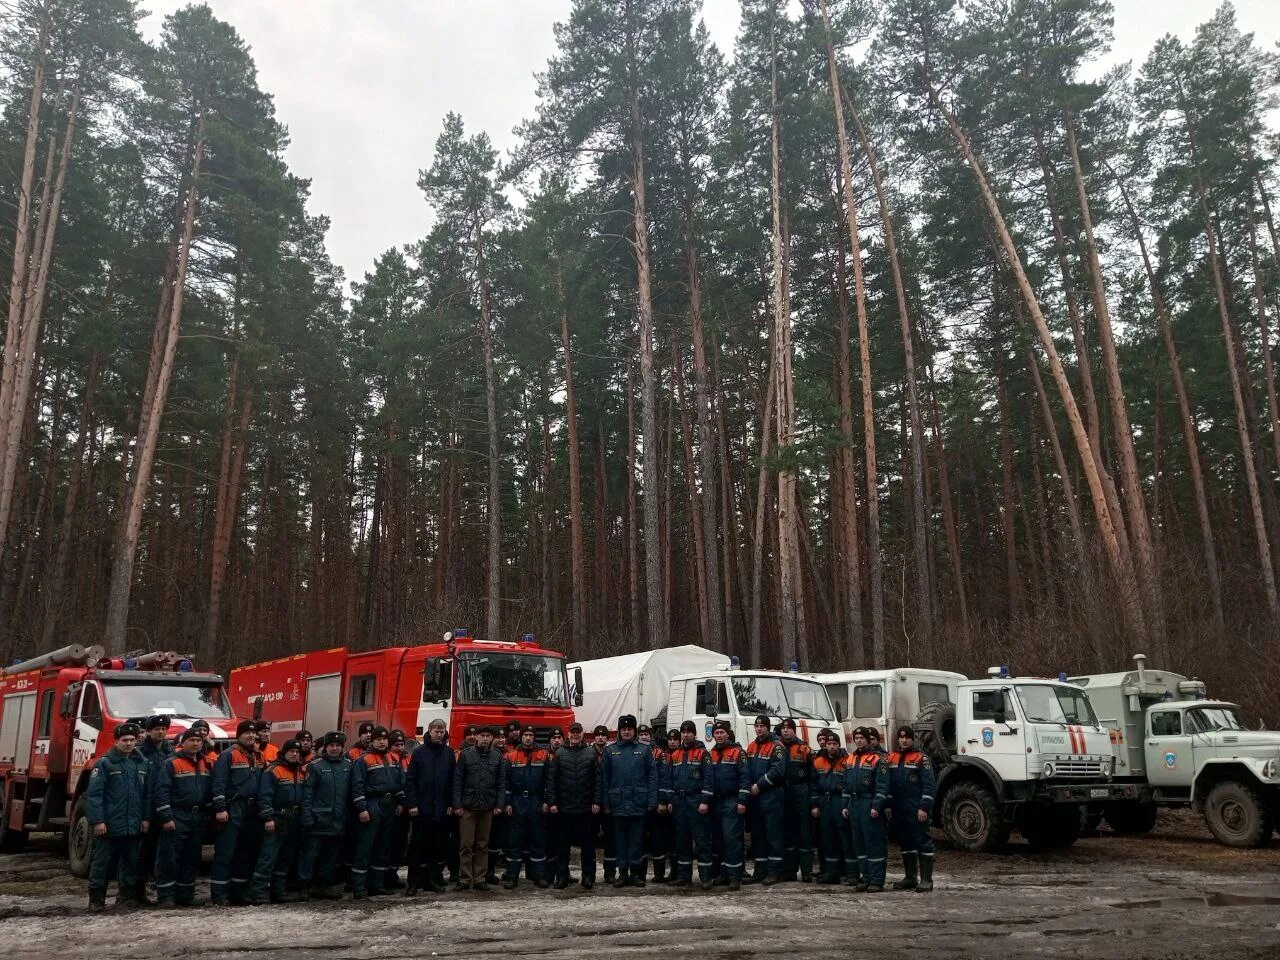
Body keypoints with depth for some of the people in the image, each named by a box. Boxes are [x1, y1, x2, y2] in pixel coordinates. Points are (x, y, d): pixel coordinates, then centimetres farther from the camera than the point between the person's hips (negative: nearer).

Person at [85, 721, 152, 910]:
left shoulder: (143, 763, 10)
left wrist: (146, 818, 6)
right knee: (102, 862, 2)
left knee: (131, 862, 11)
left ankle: (127, 895, 22)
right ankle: (96, 898, 10)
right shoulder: (104, 763, -5)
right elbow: (94, 794, -10)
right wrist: (97, 820, -15)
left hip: (134, 826, 5)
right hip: (110, 825, -5)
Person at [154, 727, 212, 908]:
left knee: (192, 858, 10)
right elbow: (162, 791, -11)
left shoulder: (207, 764, 13)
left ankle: (185, 895, 18)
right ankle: (165, 896, 3)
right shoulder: (171, 763, -5)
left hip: (198, 817, 6)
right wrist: (166, 818, -17)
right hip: (177, 818, -6)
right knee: (169, 858, -4)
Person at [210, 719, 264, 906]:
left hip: (252, 811, 7)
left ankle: (239, 892, 18)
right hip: (232, 811, -7)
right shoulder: (228, 755, -5)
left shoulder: (257, 757, 16)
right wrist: (220, 808, -19)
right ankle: (219, 895, -2)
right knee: (225, 853, -6)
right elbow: (219, 783, -12)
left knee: (246, 853, 10)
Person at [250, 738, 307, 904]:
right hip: (276, 820, -7)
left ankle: (279, 892, 19)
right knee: (268, 857, -12)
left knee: (286, 858, 12)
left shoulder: (301, 772, 13)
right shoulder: (272, 771, -9)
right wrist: (268, 818, -20)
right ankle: (257, 893, -11)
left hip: (294, 822, 8)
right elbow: (264, 796, -15)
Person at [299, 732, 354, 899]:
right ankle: (304, 885, 7)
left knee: (332, 854, 12)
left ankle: (326, 885, 22)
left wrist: (349, 815, 7)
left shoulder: (348, 765, 8)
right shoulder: (315, 766, -5)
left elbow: (351, 792, 12)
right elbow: (307, 793, -8)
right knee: (311, 853, -2)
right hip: (318, 820, -5)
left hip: (339, 821, 5)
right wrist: (307, 817, -14)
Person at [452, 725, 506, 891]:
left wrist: (499, 804, -2)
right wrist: (457, 804, -7)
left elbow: (501, 782, 5)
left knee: (483, 846, 9)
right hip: (467, 807, -2)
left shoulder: (497, 756, 4)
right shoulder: (466, 754, -1)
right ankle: (464, 879, 7)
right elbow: (457, 781, -2)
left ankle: (480, 879, 15)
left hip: (488, 808, 2)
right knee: (466, 845, 0)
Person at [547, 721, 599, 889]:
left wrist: (596, 801, -5)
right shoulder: (560, 753, 4)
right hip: (564, 807, 1)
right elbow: (552, 779, 3)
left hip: (586, 807, 0)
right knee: (563, 844, 7)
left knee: (587, 843, 5)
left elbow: (597, 779, 2)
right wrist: (552, 802, -4)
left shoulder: (591, 753, 4)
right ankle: (562, 876, 16)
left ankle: (588, 877, 13)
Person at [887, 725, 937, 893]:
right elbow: (888, 783, 16)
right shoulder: (892, 758, 14)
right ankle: (910, 878, 22)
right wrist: (888, 806, 10)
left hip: (917, 811, -6)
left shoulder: (921, 759, -4)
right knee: (905, 843, 13)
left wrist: (924, 808, -16)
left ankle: (926, 879, 1)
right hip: (898, 811, 6)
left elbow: (928, 785, -10)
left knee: (923, 842, -3)